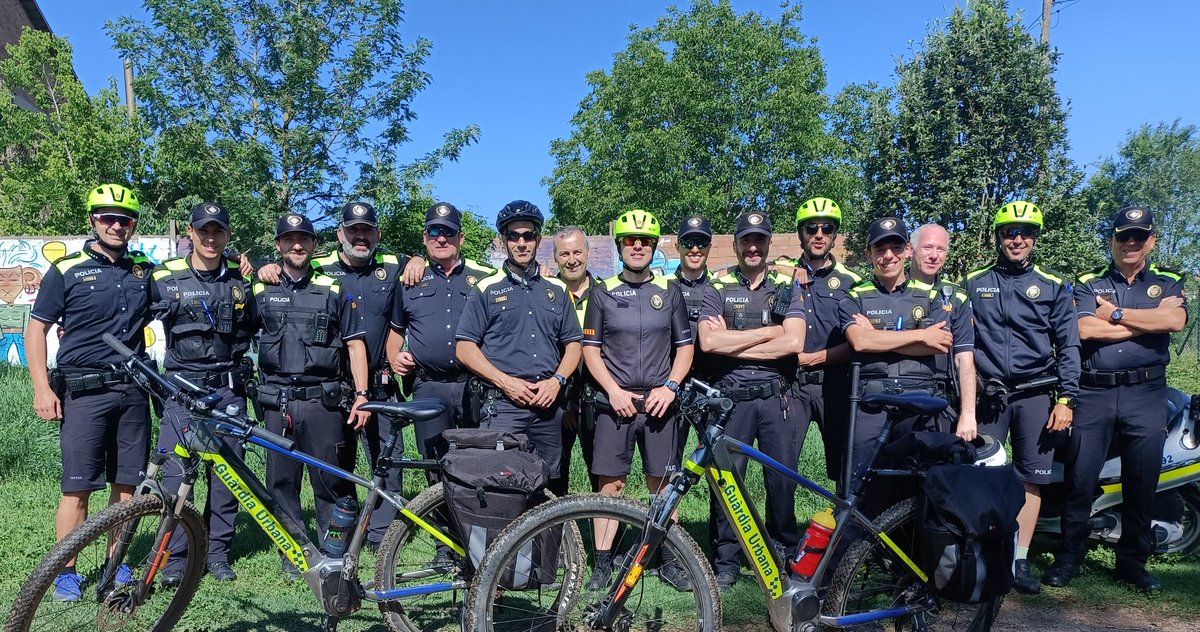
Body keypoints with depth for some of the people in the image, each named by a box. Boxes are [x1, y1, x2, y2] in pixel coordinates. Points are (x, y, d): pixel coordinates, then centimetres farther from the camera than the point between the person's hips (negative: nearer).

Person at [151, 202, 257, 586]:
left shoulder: (240, 280, 9)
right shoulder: (166, 279, 2)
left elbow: (256, 328, 22)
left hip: (228, 388, 2)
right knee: (176, 472, -4)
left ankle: (217, 551, 17)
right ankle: (175, 557, 8)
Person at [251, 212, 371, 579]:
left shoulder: (333, 290, 6)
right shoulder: (262, 290, 10)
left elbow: (354, 344, 4)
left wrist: (361, 395, -2)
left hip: (323, 400, -2)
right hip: (277, 401, 2)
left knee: (330, 480, 0)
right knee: (282, 480, 6)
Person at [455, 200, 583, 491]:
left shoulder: (556, 290, 13)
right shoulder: (487, 289, 4)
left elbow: (573, 344, 15)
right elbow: (465, 347, 0)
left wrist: (557, 380, -4)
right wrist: (506, 382, -11)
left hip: (549, 404, 3)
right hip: (501, 404, -3)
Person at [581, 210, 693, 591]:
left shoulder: (669, 291, 9)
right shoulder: (603, 293, 6)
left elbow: (685, 347, 9)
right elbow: (590, 349, 4)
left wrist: (669, 387, -5)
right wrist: (614, 391, -8)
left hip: (658, 402, 1)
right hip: (614, 401, -1)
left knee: (662, 484, 4)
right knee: (610, 483, 0)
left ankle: (668, 560, 15)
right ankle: (603, 563, 9)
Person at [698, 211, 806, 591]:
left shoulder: (786, 289, 8)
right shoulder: (718, 289, 6)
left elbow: (793, 342, -7)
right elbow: (709, 342, -9)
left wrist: (733, 344, -9)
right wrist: (767, 332, -7)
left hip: (776, 398, 1)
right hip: (731, 398, -1)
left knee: (783, 480, 4)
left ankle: (785, 557, 22)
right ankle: (725, 563, 15)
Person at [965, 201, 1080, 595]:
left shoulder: (1053, 287, 8)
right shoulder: (973, 283, 8)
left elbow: (1068, 347, 5)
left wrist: (1066, 398, -3)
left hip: (1036, 396, 0)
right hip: (987, 395, 0)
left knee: (1032, 480, 2)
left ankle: (1020, 560, 12)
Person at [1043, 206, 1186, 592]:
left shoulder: (1168, 282, 12)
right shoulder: (1088, 284, 9)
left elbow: (1175, 320, -11)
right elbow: (1085, 329, -10)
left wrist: (1116, 314, -9)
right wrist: (1149, 320, -8)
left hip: (1146, 392, 1)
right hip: (1094, 392, -1)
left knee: (1142, 483, 6)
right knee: (1080, 478, -1)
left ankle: (1133, 561, 20)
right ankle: (1069, 555, 10)